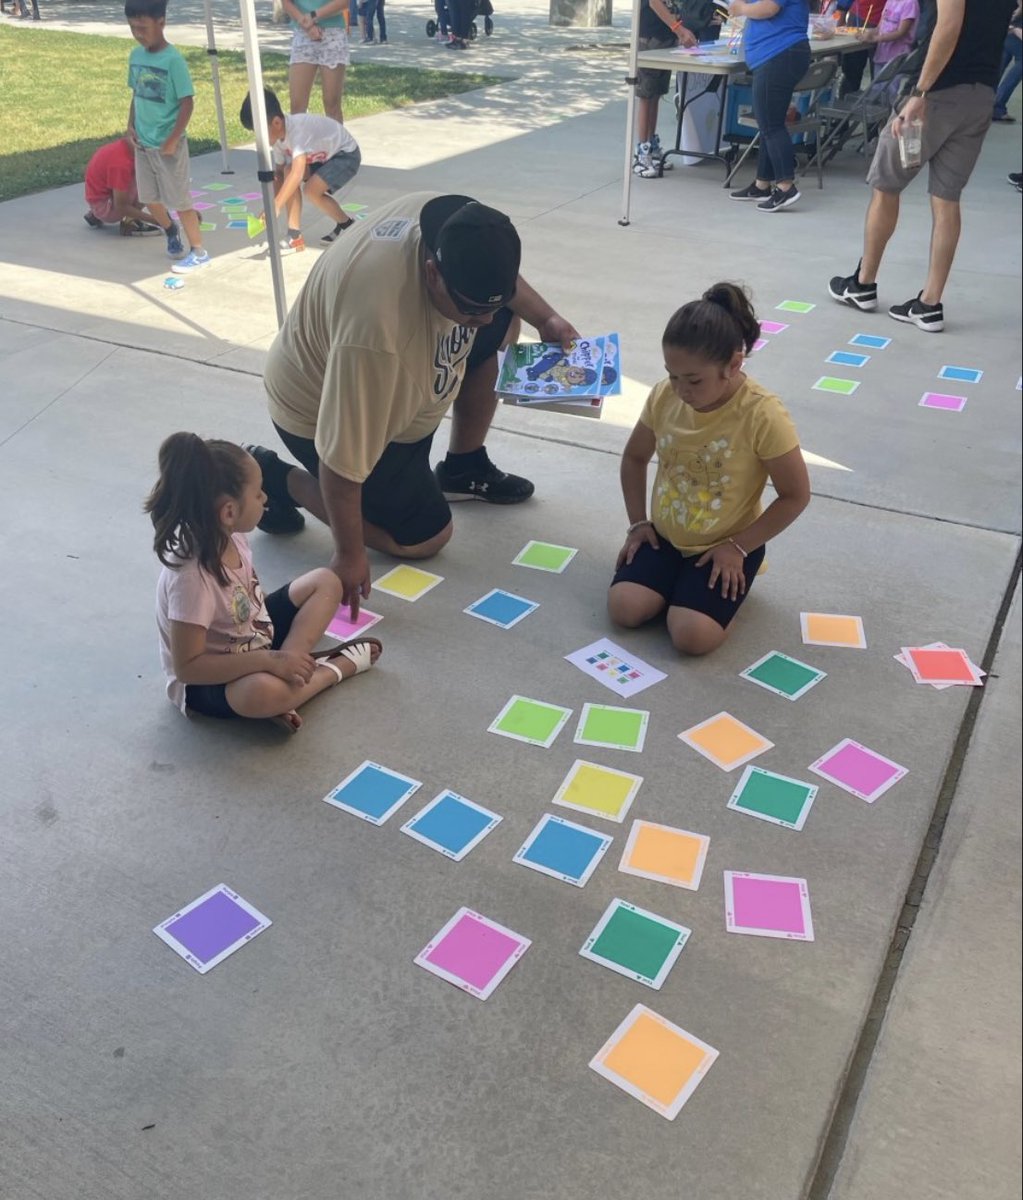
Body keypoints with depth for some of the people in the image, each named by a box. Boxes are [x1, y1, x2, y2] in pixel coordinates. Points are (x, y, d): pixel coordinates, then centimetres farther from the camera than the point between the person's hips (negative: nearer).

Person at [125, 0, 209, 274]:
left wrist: (173, 140, -17)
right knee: (150, 198, 14)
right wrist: (131, 125, 3)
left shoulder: (173, 60, -17)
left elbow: (187, 103, -16)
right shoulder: (135, 56, 3)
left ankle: (198, 252, 10)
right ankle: (171, 231, 40)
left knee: (179, 200, -1)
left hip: (168, 144, -6)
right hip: (143, 143, 6)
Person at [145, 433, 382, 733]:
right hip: (204, 682, -8)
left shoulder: (230, 536, -10)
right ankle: (336, 667, -9)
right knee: (264, 690, -41)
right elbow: (186, 667, -29)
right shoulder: (191, 577, -33)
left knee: (325, 582, 5)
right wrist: (270, 660, -33)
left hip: (254, 639, 9)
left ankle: (290, 661, -14)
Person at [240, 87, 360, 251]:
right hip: (324, 156, 9)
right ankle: (295, 235, -9)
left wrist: (276, 206, -48)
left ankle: (348, 226, 0)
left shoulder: (298, 129, -35)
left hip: (347, 154, -9)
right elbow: (278, 173, 2)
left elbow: (298, 173, -46)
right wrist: (272, 205, -12)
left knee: (312, 190, -25)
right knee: (288, 172, -12)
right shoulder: (279, 136, -8)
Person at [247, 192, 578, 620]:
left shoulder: (451, 222, -22)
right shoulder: (376, 327, -45)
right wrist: (349, 553, -27)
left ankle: (463, 468, 19)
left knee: (504, 325, 6)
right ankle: (279, 480, 7)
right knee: (426, 537, 0)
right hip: (325, 411, -8)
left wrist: (546, 318, -3)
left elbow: (496, 275, 5)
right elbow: (343, 453, -36)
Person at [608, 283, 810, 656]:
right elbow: (634, 458, 8)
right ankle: (679, 578, 13)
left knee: (692, 636, -21)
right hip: (664, 536, 4)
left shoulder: (763, 415, -24)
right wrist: (638, 522, 1)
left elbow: (795, 496, -15)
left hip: (725, 545, -4)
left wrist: (738, 547, -15)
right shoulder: (664, 397, -10)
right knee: (623, 609, -17)